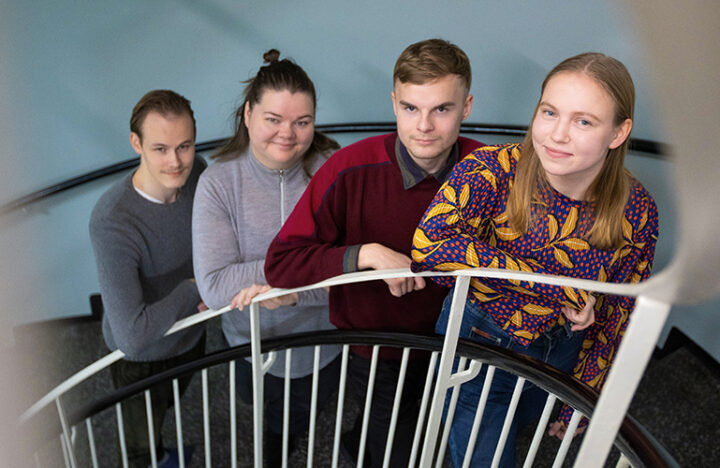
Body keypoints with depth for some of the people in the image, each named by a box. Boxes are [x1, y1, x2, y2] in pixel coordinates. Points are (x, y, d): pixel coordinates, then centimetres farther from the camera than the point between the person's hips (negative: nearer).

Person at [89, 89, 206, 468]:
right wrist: (194, 290, -29)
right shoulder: (111, 223, -39)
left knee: (174, 405, 37)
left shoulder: (195, 171, -20)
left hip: (190, 333, 6)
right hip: (143, 359, -5)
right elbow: (131, 337, -42)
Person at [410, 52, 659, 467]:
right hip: (476, 343, -3)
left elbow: (617, 317, -2)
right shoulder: (494, 169, -26)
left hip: (560, 353, 3)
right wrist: (559, 291, -36)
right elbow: (429, 244, -42)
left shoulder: (637, 211, -15)